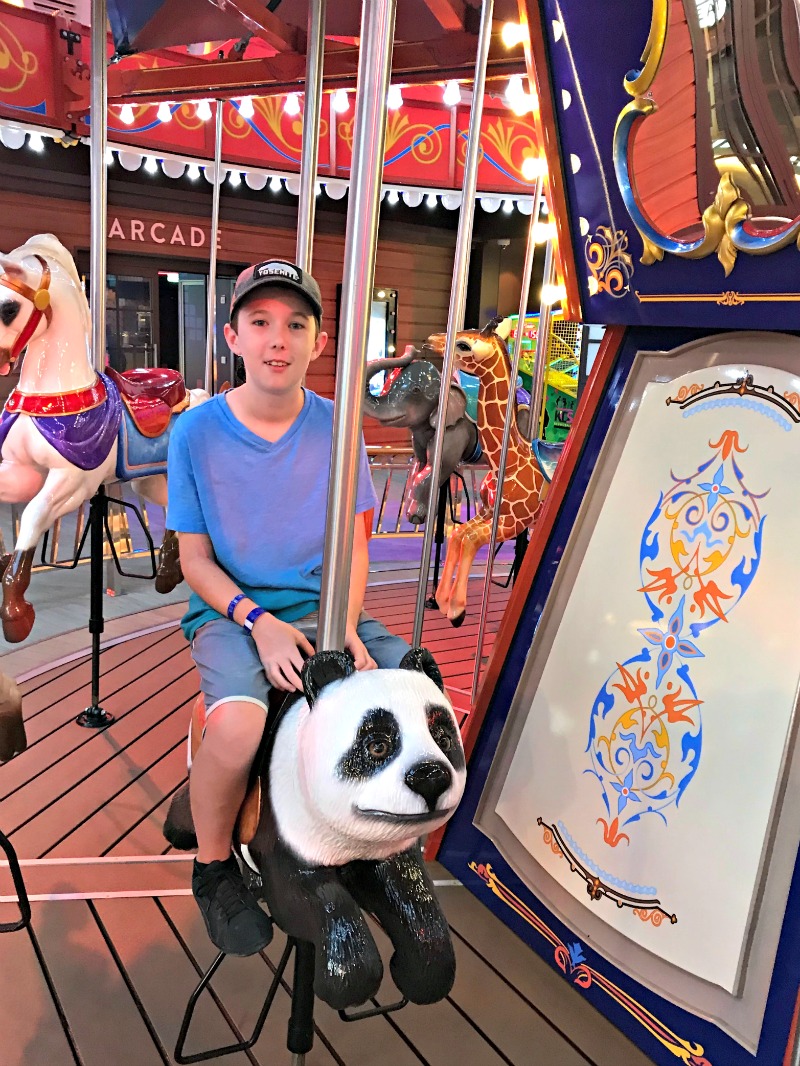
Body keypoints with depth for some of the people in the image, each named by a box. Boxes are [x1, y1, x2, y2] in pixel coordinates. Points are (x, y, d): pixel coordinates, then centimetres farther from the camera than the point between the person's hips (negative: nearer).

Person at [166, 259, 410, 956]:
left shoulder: (335, 427, 1)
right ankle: (214, 867, 2)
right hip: (231, 613, -2)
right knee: (237, 725, -31)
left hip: (326, 609, 3)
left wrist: (344, 625, -10)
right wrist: (258, 622, -16)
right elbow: (194, 557, -1)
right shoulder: (197, 432, -5)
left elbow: (353, 543, 5)